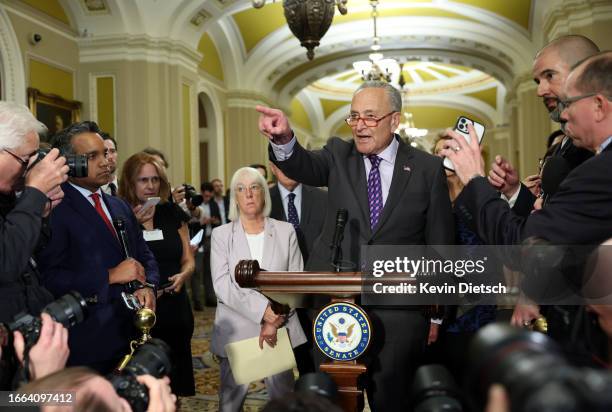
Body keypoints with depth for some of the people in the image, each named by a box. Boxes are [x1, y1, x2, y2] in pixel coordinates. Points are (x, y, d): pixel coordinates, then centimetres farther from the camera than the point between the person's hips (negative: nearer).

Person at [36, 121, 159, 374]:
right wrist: (109, 276, -19)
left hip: (134, 332, 7)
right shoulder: (53, 210, -10)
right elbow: (49, 278, -19)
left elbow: (145, 256, 16)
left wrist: (148, 287, -3)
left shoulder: (120, 207, 14)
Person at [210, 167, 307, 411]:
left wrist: (275, 321, -10)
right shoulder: (221, 234, 3)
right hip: (236, 332, 0)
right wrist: (264, 310, -18)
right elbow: (222, 285, -8)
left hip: (280, 330, 1)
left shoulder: (286, 231, 6)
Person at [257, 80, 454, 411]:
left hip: (398, 310, -1)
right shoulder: (339, 155, 4)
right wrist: (283, 139, -39)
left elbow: (440, 244, 3)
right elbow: (304, 167, -17)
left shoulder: (427, 168, 0)